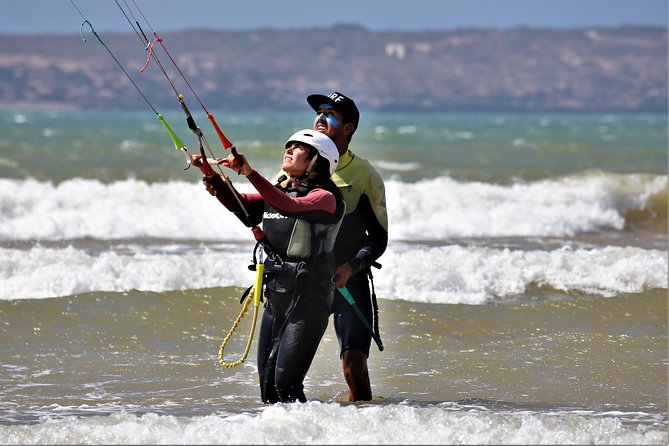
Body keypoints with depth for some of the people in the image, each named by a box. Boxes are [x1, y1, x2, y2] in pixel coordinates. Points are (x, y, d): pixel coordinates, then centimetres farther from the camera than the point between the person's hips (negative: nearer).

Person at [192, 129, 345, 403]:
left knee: (285, 382, -17)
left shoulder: (325, 197, -9)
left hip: (307, 301, -8)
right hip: (275, 298, 8)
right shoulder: (278, 191, 16)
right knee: (267, 385, 7)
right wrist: (213, 176, -12)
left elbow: (290, 206, -27)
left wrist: (249, 173, -37)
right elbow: (239, 204, 6)